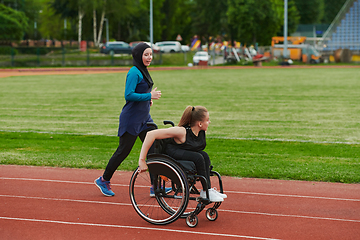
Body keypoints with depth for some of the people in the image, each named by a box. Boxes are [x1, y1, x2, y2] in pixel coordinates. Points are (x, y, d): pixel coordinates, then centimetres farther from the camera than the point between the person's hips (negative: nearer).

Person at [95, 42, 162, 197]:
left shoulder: (143, 72, 14)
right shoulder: (134, 72, -15)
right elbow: (129, 95, -23)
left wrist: (148, 99, 8)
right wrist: (149, 96, -21)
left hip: (144, 119, 9)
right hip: (131, 119, -9)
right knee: (123, 151, 0)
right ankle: (104, 180, 17)